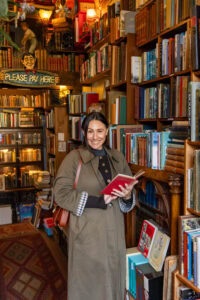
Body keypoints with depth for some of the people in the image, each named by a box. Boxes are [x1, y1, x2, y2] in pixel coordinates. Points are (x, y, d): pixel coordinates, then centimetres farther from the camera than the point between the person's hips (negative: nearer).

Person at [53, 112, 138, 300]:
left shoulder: (118, 157, 7)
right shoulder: (74, 157, -7)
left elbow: (131, 189, 12)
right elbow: (60, 194, -13)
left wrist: (128, 195, -13)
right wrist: (99, 201, -19)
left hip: (114, 229, 4)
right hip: (86, 230, -4)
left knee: (113, 276, 15)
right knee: (88, 280, 9)